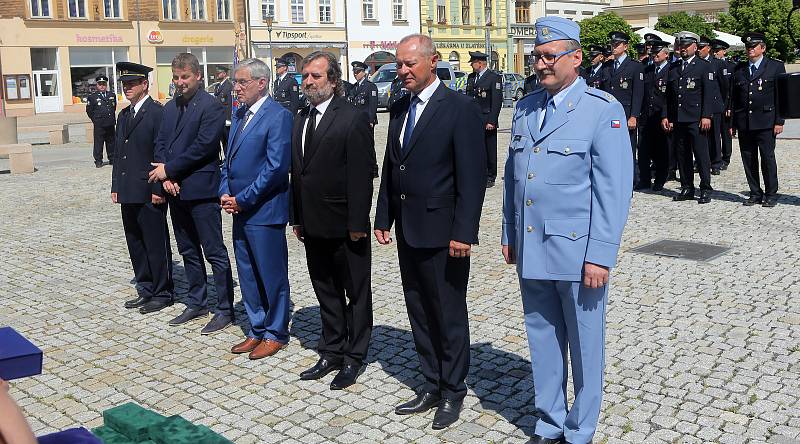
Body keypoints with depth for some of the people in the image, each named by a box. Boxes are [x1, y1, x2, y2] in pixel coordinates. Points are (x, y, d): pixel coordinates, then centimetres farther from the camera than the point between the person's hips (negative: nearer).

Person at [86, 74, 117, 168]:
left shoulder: (112, 95, 12)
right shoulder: (92, 97, 0)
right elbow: (89, 111, 3)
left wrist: (111, 118, 13)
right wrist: (96, 119, 1)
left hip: (110, 124, 4)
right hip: (98, 125, -4)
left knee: (111, 142, 11)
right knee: (98, 143, -2)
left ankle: (112, 159, 21)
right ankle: (98, 161, 4)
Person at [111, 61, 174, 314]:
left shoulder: (157, 112, -10)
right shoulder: (123, 115, 16)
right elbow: (119, 153, 19)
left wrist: (159, 189, -17)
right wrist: (116, 187, 13)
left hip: (150, 194, -8)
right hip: (128, 194, 8)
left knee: (156, 245, 0)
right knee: (136, 244, 14)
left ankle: (163, 293, 11)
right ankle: (146, 290, 25)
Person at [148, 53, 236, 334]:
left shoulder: (211, 107, -10)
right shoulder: (170, 108, 14)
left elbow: (203, 146, -17)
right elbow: (161, 143, 12)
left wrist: (169, 169, -13)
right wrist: (165, 177, -4)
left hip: (201, 190, -8)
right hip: (176, 191, 8)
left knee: (214, 252, -2)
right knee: (188, 251, 16)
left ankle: (225, 309, 4)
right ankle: (197, 303, 27)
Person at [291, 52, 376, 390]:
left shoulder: (353, 118, -12)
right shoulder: (302, 119, 12)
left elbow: (361, 176, -15)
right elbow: (298, 172, 14)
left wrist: (357, 224, -17)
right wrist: (298, 218, 11)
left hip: (345, 227, -7)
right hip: (313, 226, 8)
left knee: (356, 293, 7)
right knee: (326, 292, 17)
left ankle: (354, 357, 19)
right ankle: (331, 353, 29)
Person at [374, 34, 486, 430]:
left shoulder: (461, 108, -11)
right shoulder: (399, 109, 11)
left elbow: (473, 175, -14)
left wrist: (463, 232, -18)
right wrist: (383, 218, 11)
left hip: (442, 233, -7)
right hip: (407, 231, 7)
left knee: (449, 315, 7)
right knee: (420, 313, 15)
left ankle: (453, 392, 22)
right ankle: (432, 386, 29)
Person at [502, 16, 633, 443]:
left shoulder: (603, 110, -8)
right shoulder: (525, 108, 10)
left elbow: (614, 190, -12)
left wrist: (600, 255, -16)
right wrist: (509, 235, 14)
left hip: (577, 252, -5)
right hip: (530, 250, 6)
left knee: (584, 345, 9)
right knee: (542, 340, 16)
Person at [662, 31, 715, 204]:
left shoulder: (704, 66, 2)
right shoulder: (673, 67, 16)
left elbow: (708, 94, -5)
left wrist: (706, 116, -13)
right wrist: (665, 116, 9)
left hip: (696, 119, -5)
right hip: (677, 119, 5)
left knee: (701, 154, -4)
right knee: (682, 155, 8)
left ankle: (705, 190, 2)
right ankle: (687, 188, 16)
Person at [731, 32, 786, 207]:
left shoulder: (776, 67, 3)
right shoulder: (739, 69, 12)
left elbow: (781, 96, 0)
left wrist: (779, 121, -7)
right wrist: (731, 122, 8)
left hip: (766, 122, -4)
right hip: (744, 123, 4)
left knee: (768, 158, -1)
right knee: (748, 160, 6)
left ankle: (771, 194, 10)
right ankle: (755, 193, 17)